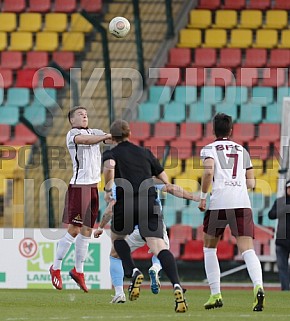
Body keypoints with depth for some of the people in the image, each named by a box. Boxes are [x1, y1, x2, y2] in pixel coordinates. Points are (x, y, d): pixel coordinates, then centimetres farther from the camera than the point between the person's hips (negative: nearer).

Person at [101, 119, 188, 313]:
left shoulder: (111, 154, 13)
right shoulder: (145, 153, 23)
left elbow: (109, 166, -14)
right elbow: (165, 181, 24)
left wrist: (108, 189, -2)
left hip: (125, 205, -2)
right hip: (150, 205, 2)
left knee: (117, 237, 28)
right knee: (158, 246, -11)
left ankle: (133, 272, 3)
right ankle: (176, 285, -34)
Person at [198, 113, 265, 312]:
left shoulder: (209, 149, 9)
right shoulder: (242, 151, 20)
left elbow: (208, 171, -11)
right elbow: (251, 183, 20)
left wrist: (203, 197, -3)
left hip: (219, 202, -2)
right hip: (242, 203, 2)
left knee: (209, 247, 18)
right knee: (247, 249, -6)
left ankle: (216, 294, 13)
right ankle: (258, 286, -33)